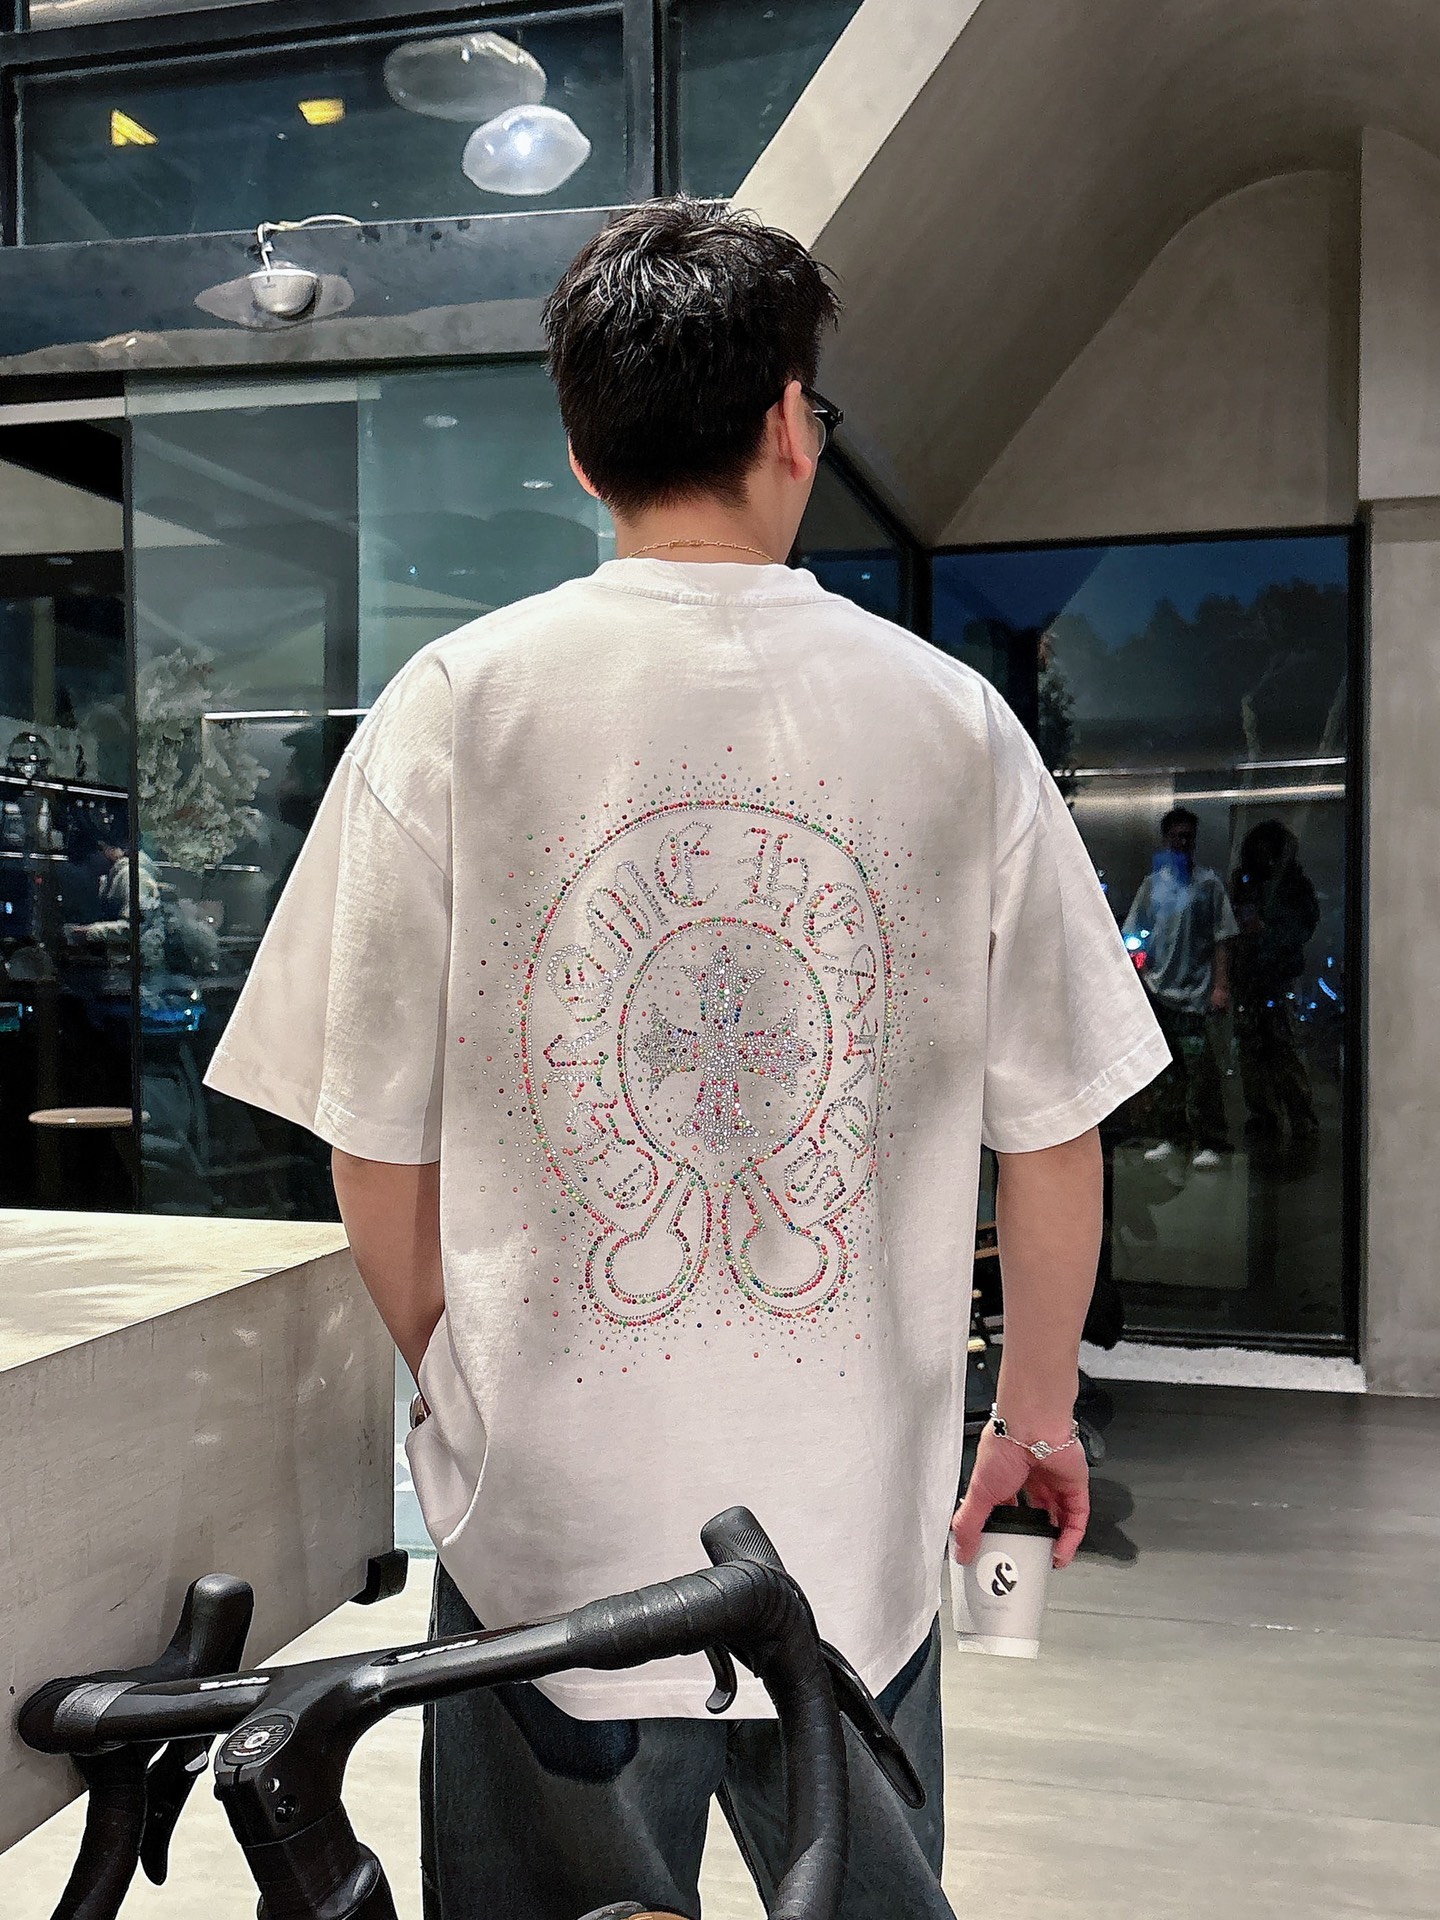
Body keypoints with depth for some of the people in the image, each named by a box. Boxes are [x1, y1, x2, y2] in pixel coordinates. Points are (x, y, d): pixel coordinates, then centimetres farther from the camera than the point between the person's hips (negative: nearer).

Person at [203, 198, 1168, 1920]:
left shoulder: (454, 706, -9)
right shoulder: (952, 716, -6)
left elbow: (376, 1151, -5)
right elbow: (1052, 1132, 0)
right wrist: (1038, 1407, 17)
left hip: (551, 1507, -1)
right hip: (860, 1518, 2)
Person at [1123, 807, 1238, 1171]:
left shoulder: (1208, 883, 4)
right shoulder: (1152, 884, 14)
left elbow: (1221, 938, -1)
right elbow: (1135, 935, 18)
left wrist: (1221, 986, -8)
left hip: (1195, 991, -4)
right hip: (1158, 989, 4)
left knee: (1200, 1066, -8)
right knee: (1166, 1068, 8)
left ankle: (1208, 1142, -3)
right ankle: (1171, 1137, 17)